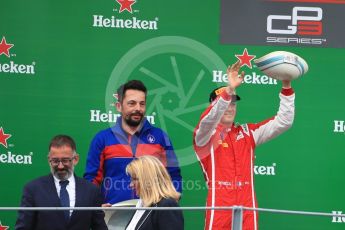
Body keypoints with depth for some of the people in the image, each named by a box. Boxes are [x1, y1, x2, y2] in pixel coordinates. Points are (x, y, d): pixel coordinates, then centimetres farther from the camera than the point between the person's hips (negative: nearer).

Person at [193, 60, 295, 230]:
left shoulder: (247, 133, 15)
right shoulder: (204, 135, 2)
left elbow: (283, 122, 13)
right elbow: (208, 121, -21)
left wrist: (286, 88, -1)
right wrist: (229, 89, -33)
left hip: (247, 210, 4)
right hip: (219, 211, -4)